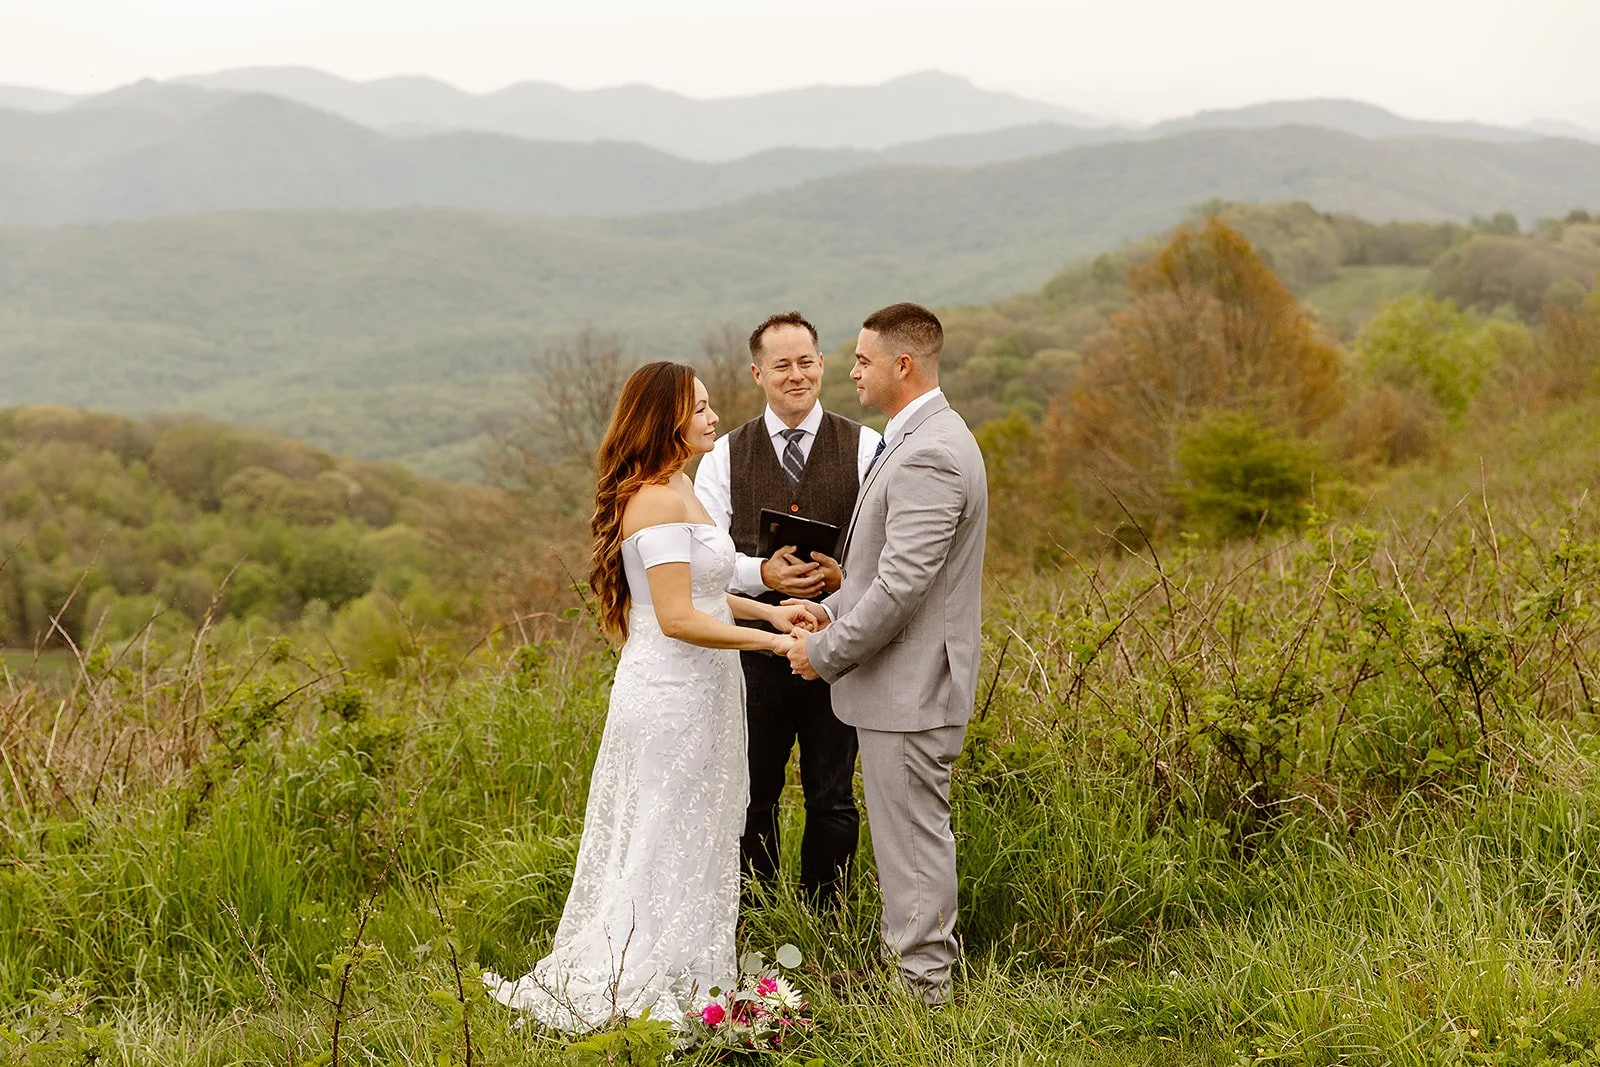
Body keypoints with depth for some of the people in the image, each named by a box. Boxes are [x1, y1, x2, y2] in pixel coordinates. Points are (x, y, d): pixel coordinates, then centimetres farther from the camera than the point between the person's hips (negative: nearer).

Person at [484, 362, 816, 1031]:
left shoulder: (675, 492, 12)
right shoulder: (658, 501, -20)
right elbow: (677, 617, -23)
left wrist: (767, 608, 9)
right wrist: (769, 641, -18)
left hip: (694, 693, 10)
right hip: (672, 694, -10)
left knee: (692, 843, 16)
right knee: (666, 846, 1)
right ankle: (635, 992, 12)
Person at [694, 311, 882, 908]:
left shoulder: (865, 449, 2)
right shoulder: (725, 456, 5)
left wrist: (844, 575, -22)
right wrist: (761, 572, -19)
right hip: (753, 650, 1)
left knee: (832, 798, 7)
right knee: (752, 794, 10)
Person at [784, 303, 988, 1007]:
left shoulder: (928, 454, -22)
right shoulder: (924, 438, 13)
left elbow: (902, 585, -25)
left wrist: (825, 652, -15)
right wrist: (832, 608, 9)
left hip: (909, 686, -10)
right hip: (906, 681, 10)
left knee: (914, 837, 0)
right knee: (912, 835, 18)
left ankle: (921, 988, 10)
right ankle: (911, 959, 29)